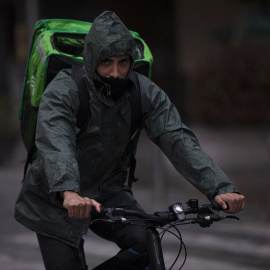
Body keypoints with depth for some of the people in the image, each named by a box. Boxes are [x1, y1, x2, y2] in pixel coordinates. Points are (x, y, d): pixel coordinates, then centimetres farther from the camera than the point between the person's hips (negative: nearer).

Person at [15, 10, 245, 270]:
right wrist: (69, 193, -56)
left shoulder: (145, 93, -8)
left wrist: (220, 188, -32)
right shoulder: (63, 90, -20)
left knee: (148, 244, -20)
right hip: (57, 201, -3)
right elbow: (56, 144, -37)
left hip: (107, 192, 3)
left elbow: (178, 140, -18)